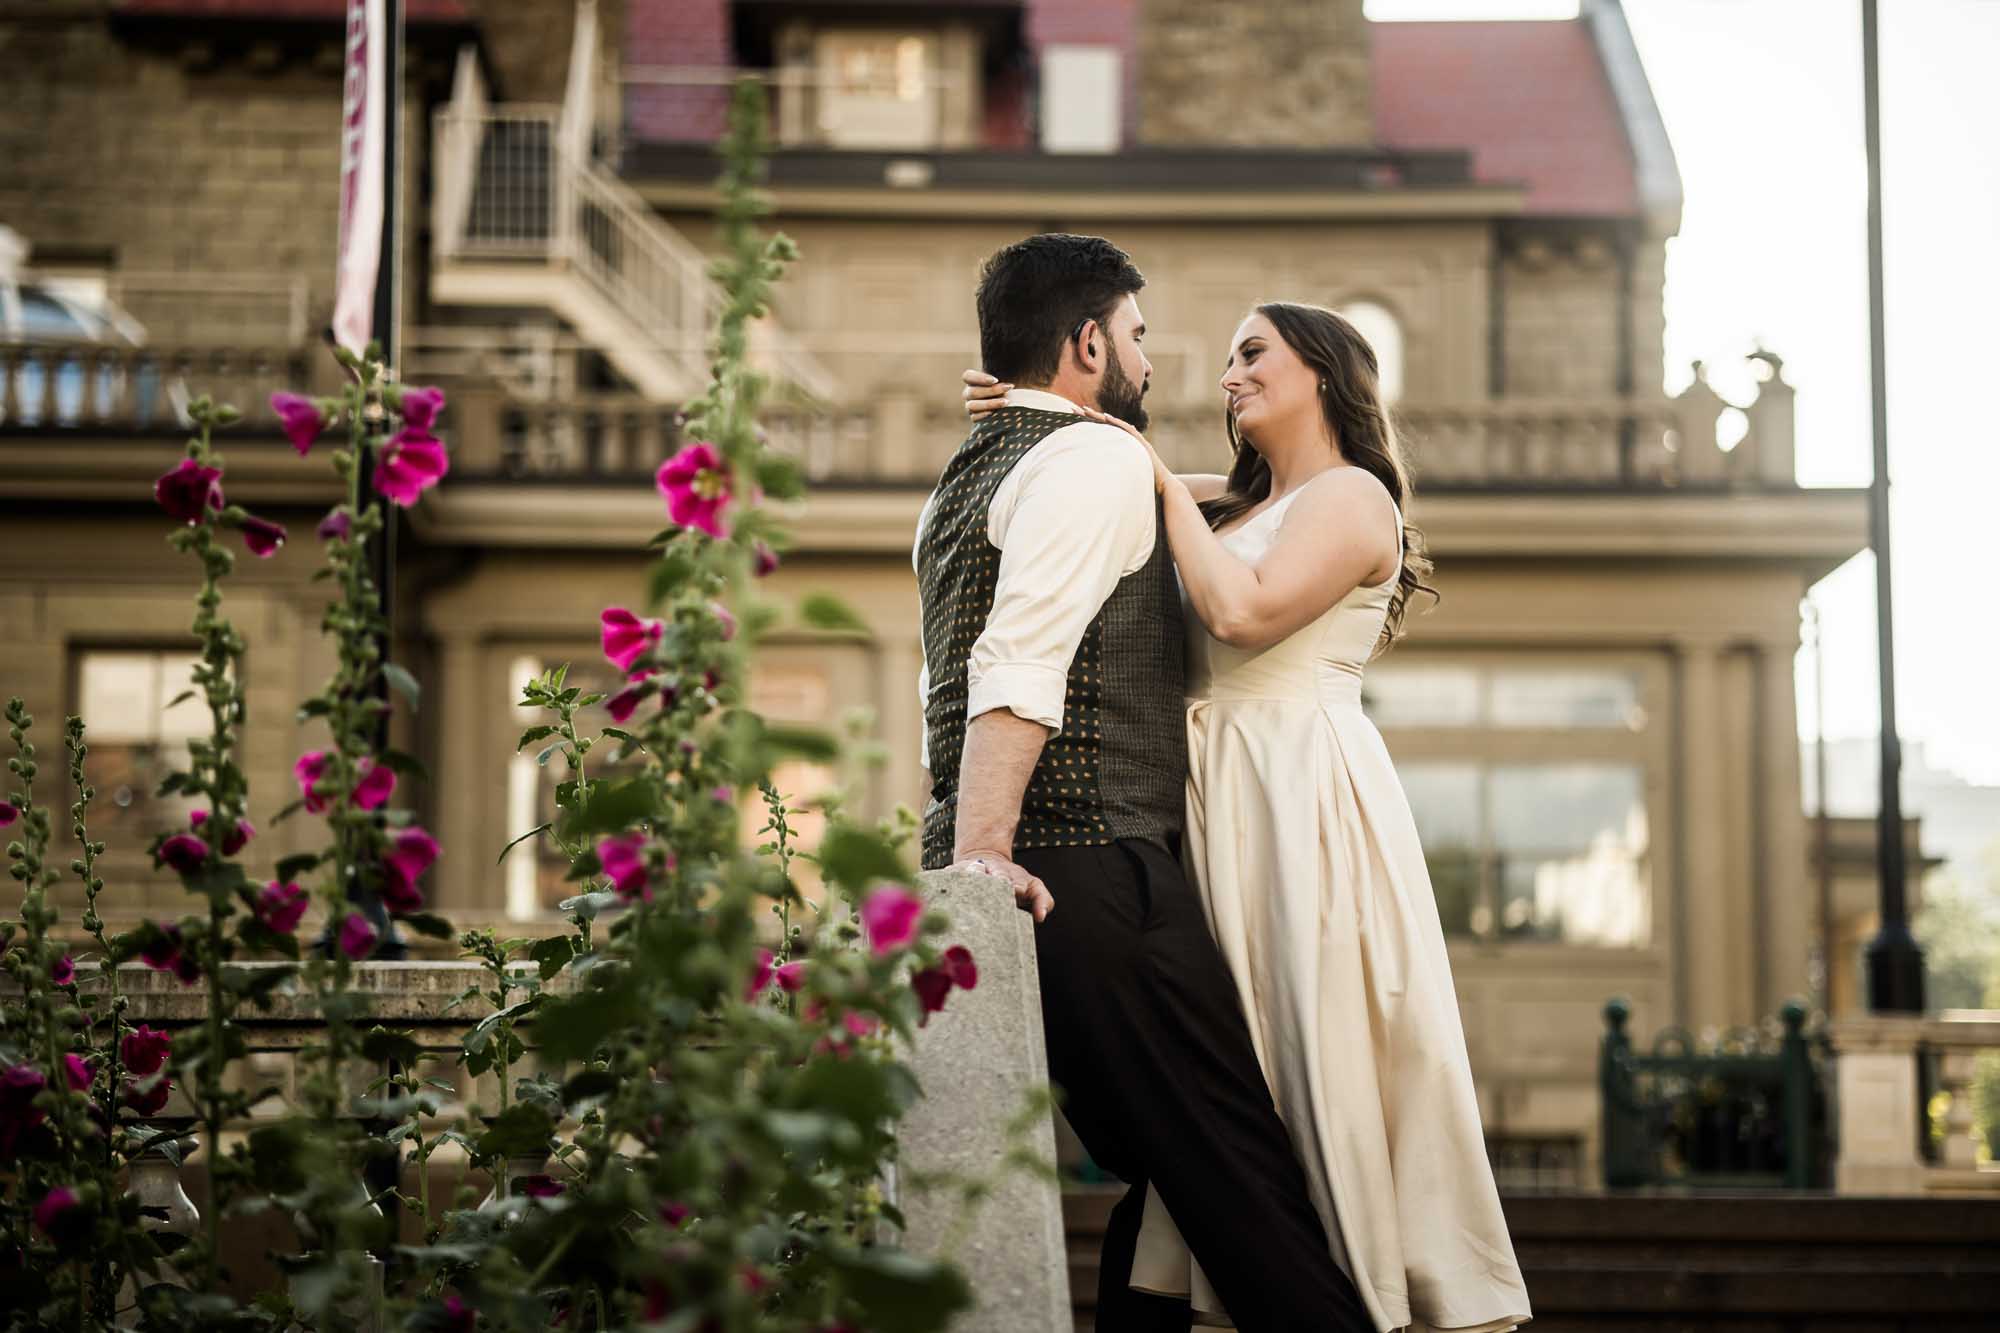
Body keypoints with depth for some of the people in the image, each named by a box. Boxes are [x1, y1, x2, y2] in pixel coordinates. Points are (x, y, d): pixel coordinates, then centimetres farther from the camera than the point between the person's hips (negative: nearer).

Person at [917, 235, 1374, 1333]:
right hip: (1089, 862, -10)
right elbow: (1019, 664, -19)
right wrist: (983, 856, -25)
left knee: (1168, 1168, 13)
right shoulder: (1096, 458, -6)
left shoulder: (964, 479, 24)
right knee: (1238, 1163, -11)